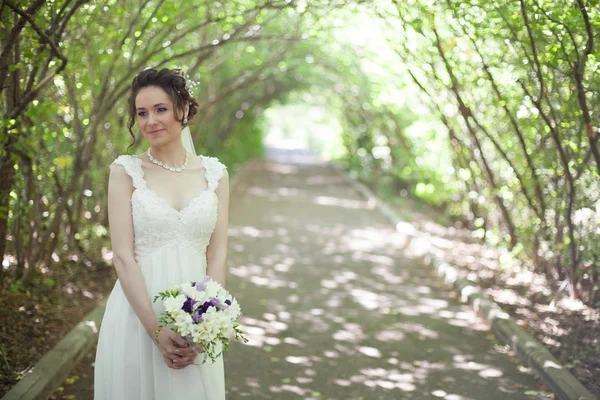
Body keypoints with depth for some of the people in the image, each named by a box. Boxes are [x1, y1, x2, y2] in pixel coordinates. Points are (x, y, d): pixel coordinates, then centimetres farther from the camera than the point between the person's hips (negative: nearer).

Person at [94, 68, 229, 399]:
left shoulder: (214, 173, 3)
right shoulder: (126, 171, -3)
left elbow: (216, 256, 1)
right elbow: (122, 256, -8)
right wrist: (156, 329, -16)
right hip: (137, 314, -2)